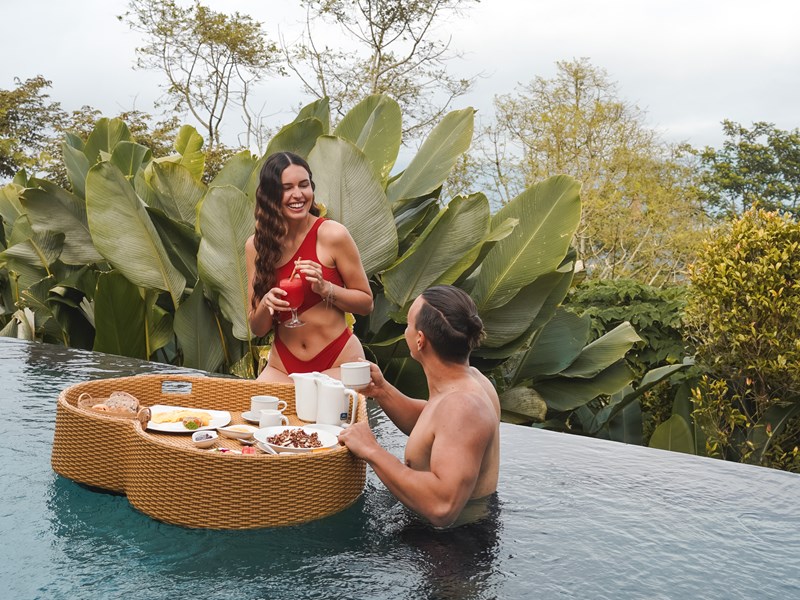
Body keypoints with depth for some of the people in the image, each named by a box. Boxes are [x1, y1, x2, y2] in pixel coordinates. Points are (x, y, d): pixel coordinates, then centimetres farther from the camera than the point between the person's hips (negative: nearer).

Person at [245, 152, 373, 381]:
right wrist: (266, 305, -18)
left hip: (338, 362, -3)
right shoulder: (256, 245, 0)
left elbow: (366, 303, -3)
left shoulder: (332, 235, -10)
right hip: (283, 367, 3)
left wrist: (324, 288, -19)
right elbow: (257, 329, 3)